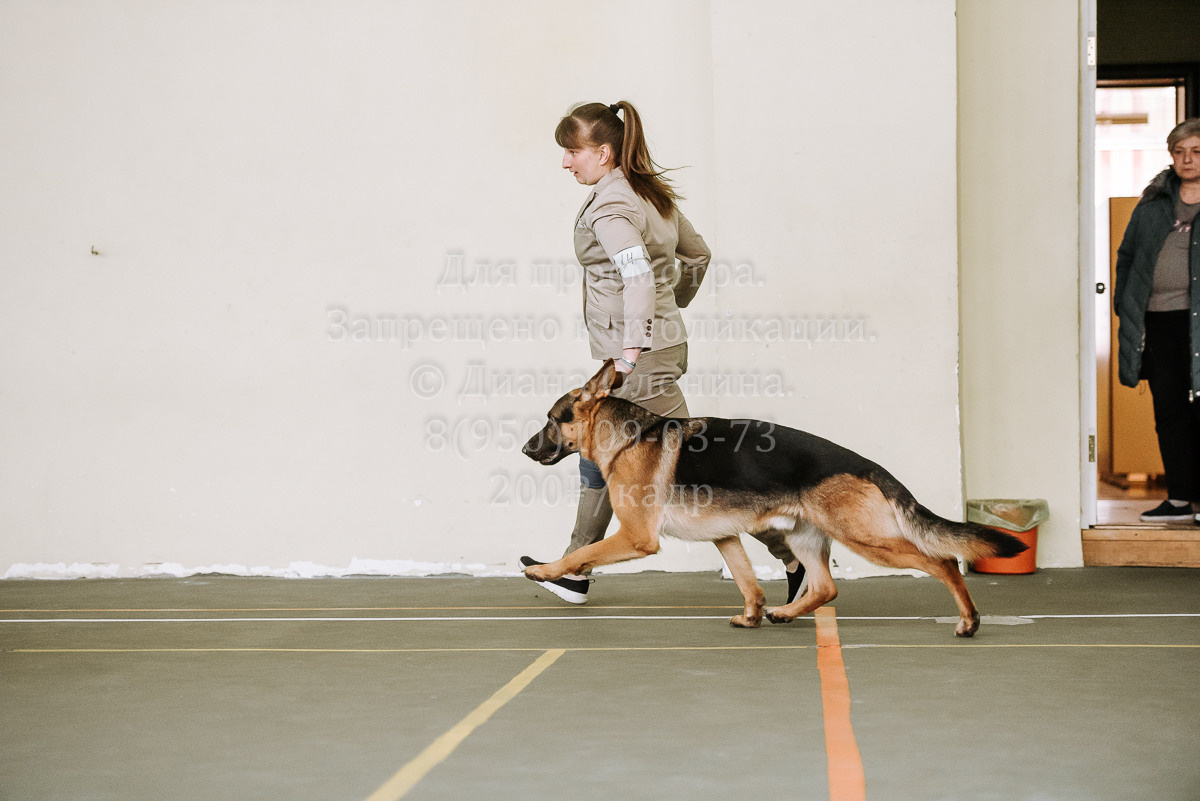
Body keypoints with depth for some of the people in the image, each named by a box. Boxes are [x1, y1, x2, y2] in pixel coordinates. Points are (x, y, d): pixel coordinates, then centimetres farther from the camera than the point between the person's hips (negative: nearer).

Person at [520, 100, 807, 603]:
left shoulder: (609, 206, -17)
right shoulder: (652, 192, 11)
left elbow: (639, 276, -31)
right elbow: (698, 255, 21)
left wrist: (631, 351, -34)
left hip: (641, 356, -10)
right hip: (663, 338, 10)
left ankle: (793, 557, -4)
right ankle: (574, 572, 29)